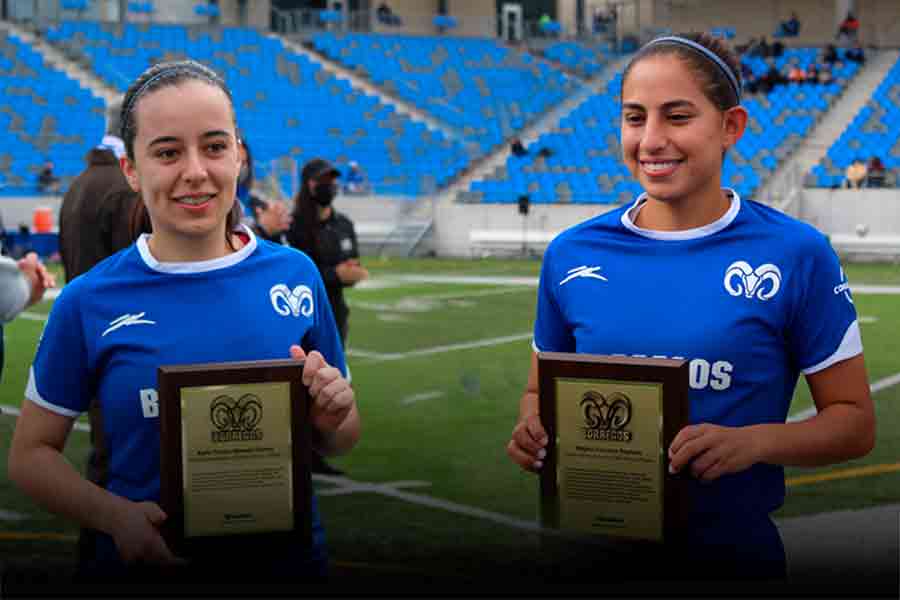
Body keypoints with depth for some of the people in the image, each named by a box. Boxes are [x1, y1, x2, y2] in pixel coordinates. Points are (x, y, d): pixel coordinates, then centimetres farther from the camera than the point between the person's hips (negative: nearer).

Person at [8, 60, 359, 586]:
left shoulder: (297, 274, -5)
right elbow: (31, 454, -3)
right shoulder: (89, 301, -10)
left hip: (288, 559, 2)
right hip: (146, 562, -1)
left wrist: (332, 417, -17)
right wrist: (116, 516, -20)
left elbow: (341, 442, 6)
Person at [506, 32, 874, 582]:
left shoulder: (796, 253, -9)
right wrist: (532, 432, -11)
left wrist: (753, 442, -22)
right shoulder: (570, 253, -1)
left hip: (732, 551, -2)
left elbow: (855, 422, -5)